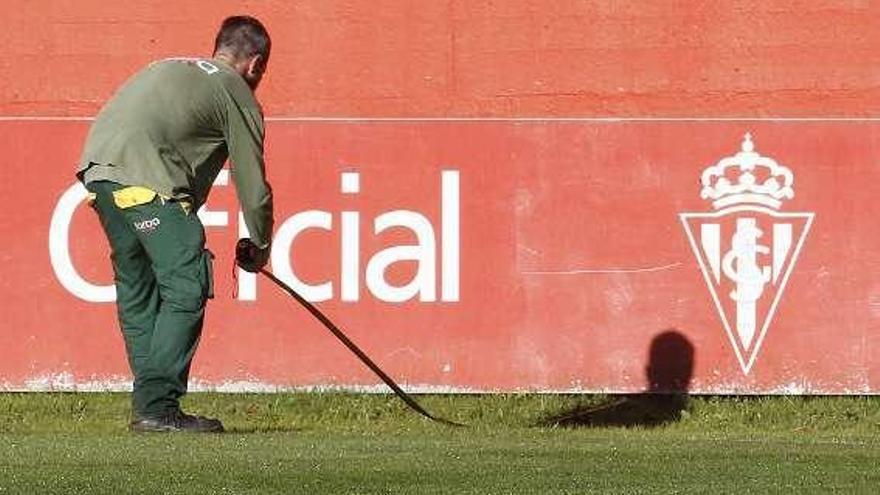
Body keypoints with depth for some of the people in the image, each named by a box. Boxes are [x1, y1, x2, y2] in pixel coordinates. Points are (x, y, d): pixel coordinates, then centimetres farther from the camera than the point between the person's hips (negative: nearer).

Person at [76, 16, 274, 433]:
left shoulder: (170, 69, 31)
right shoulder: (237, 94, 9)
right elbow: (253, 185, 10)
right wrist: (259, 247, 25)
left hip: (96, 168, 8)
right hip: (144, 179, -8)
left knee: (137, 289, 16)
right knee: (186, 288, -8)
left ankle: (147, 404, 17)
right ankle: (157, 406, -15)